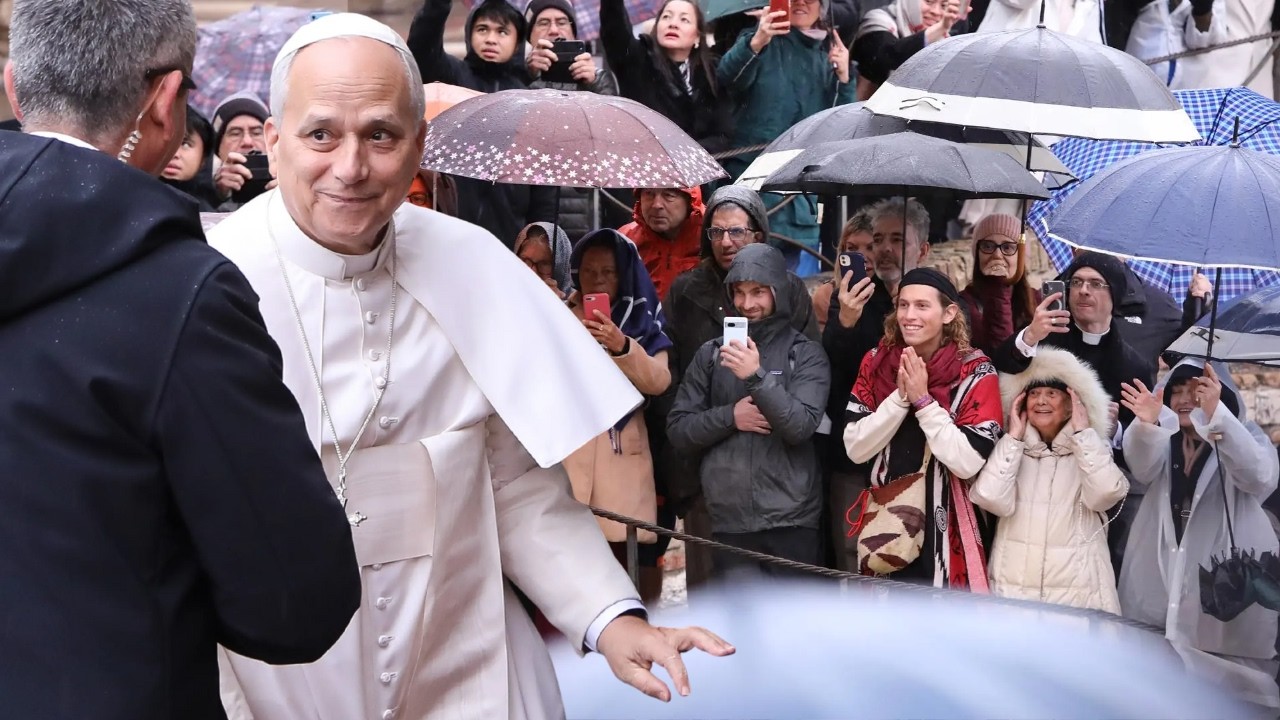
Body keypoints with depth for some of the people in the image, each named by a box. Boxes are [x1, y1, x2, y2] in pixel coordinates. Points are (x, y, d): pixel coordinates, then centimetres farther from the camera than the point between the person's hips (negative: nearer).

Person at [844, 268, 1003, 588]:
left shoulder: (975, 372, -9)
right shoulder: (876, 363, 1)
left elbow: (969, 462, -18)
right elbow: (855, 449, -5)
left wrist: (923, 399, -19)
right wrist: (901, 397, -16)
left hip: (947, 529, -3)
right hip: (886, 523, 3)